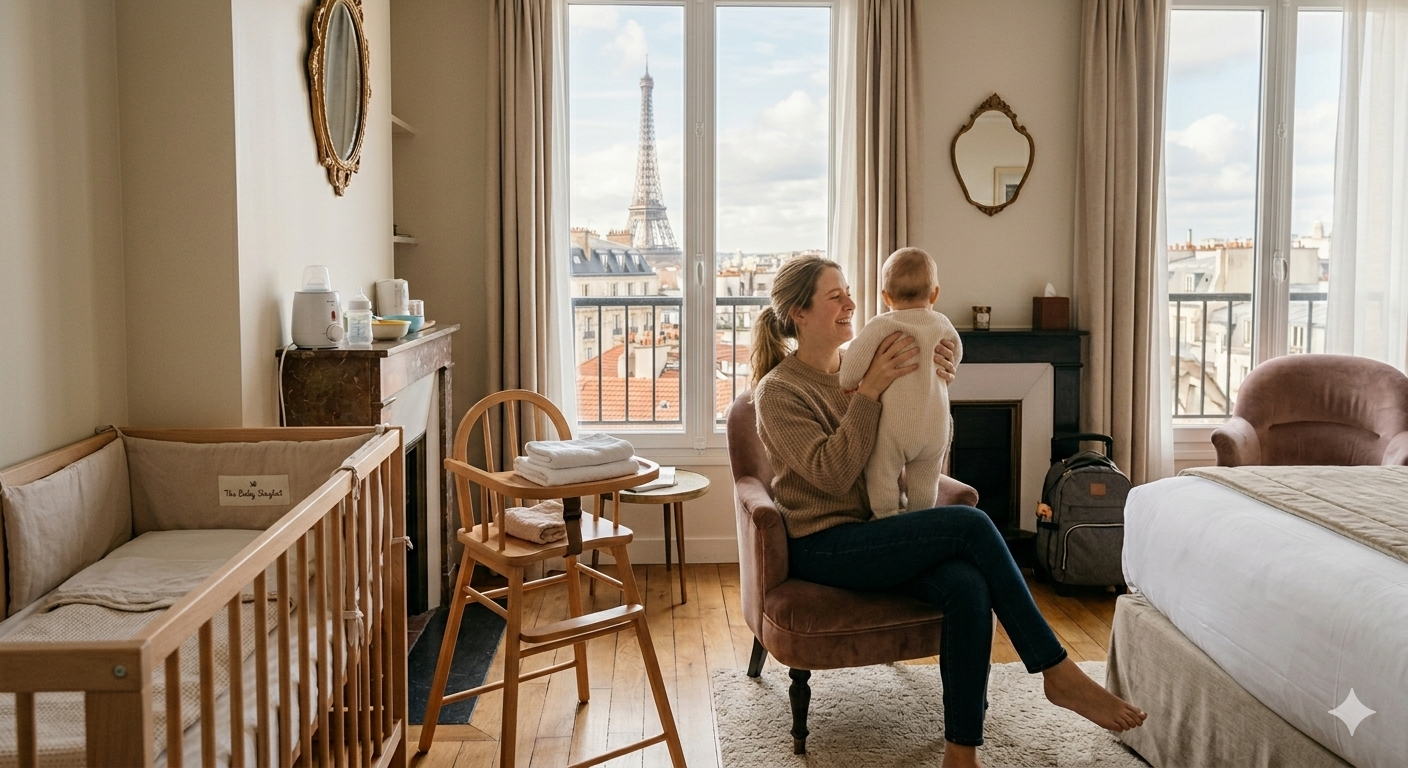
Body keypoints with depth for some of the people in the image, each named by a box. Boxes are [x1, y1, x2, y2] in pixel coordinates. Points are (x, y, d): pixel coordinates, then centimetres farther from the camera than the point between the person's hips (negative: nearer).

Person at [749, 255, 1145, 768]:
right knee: (972, 525, -25)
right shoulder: (777, 390, -6)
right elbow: (832, 474, -20)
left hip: (873, 531, 6)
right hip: (823, 547, -6)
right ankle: (1057, 673, -14)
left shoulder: (859, 367, 12)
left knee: (968, 585, -27)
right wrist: (870, 391, -20)